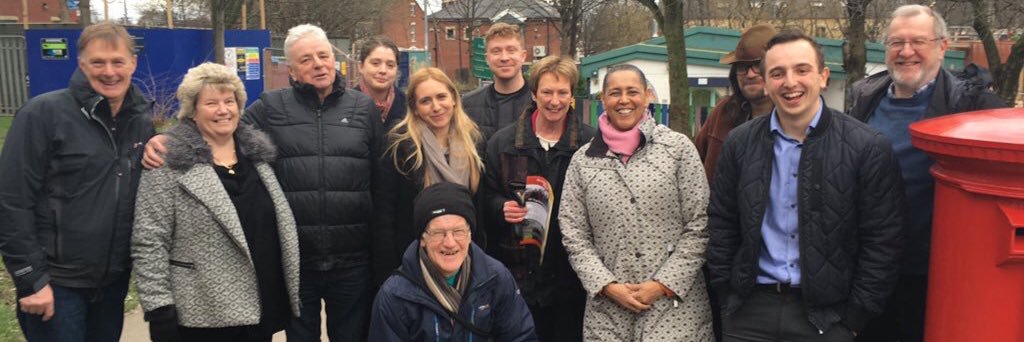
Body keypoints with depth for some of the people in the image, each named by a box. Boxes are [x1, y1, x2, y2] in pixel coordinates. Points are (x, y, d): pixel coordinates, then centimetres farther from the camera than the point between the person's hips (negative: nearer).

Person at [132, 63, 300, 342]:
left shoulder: (257, 154, 9)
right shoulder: (170, 163, -9)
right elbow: (149, 243, -11)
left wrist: (289, 293, 14)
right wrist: (159, 310, -14)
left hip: (262, 309, 5)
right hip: (204, 316, -5)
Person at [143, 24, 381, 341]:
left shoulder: (364, 108, 5)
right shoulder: (271, 107, 3)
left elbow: (381, 177, 4)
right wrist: (169, 140, -14)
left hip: (352, 261, 0)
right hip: (295, 259, 0)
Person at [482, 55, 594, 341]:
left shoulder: (591, 143, -3)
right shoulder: (502, 142, 4)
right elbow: (488, 197, 10)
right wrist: (502, 208, -10)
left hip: (572, 273, -1)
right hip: (521, 273, 1)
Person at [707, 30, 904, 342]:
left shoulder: (867, 147, -7)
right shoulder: (740, 143, 1)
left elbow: (881, 241, -5)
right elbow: (721, 225, 7)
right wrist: (728, 299, 4)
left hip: (826, 316, -2)